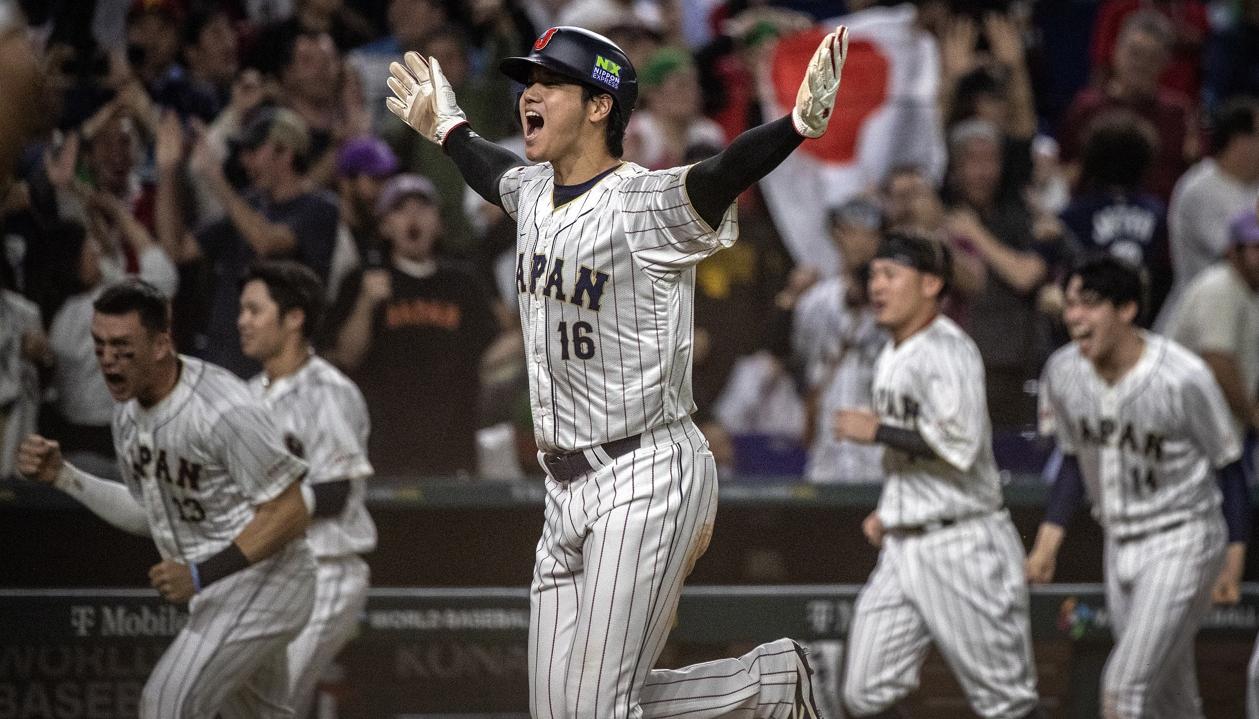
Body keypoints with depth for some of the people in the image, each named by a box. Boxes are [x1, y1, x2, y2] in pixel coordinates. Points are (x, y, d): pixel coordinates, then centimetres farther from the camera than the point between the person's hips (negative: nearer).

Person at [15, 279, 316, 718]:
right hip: (213, 592, 9)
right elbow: (149, 515, 16)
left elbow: (288, 513, -23)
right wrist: (62, 477, 5)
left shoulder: (224, 410, -25)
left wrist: (201, 574, -30)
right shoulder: (129, 414, 3)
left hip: (262, 580, -9)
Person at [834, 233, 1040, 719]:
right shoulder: (890, 357, 15)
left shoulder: (948, 351, -14)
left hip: (963, 545, -9)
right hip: (903, 548, 9)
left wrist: (878, 432, -16)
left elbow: (960, 446, -25)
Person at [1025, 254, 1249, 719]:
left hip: (1182, 545, -6)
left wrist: (1236, 554, -7)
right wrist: (1048, 541, 7)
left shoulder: (1183, 378, -22)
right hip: (1120, 547, 6)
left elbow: (1228, 465, -10)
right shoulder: (1064, 372, -4)